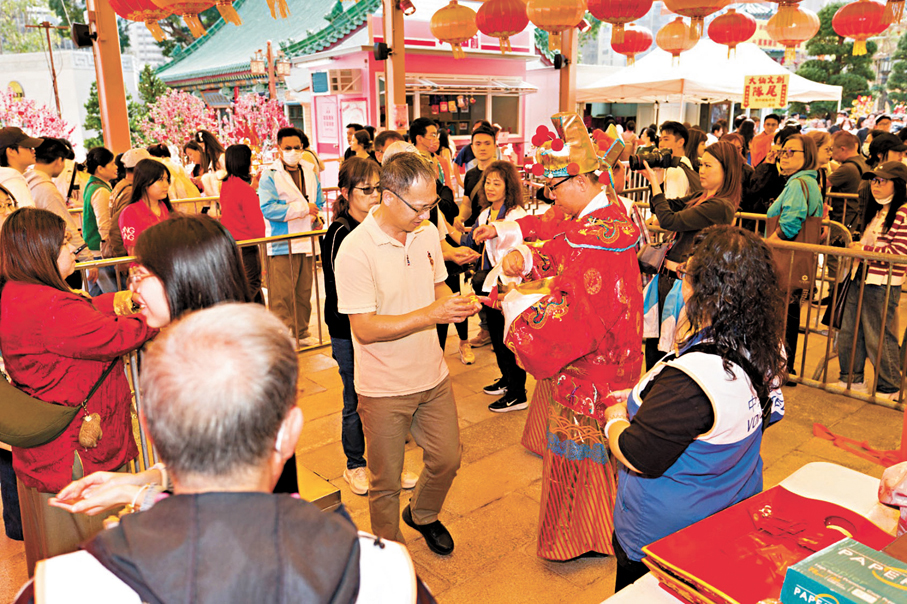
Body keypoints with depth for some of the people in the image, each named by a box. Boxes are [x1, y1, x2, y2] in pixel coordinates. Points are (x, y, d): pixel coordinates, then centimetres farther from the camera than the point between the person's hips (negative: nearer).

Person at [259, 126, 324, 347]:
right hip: (281, 245, -6)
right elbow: (268, 208, -17)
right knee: (281, 296, -6)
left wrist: (317, 219, -1)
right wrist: (304, 209, -15)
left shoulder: (310, 173, 14)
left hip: (306, 243, 6)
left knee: (304, 293, 14)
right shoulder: (269, 175, -5)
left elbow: (318, 202, 22)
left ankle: (301, 332, 26)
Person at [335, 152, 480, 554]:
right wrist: (430, 314, -29)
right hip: (383, 389, -6)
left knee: (447, 459, 18)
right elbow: (364, 328, -23)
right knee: (386, 482, 10)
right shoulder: (355, 250, -22)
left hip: (432, 376, 6)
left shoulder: (427, 233, -1)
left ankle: (423, 516, 49)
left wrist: (455, 304, -9)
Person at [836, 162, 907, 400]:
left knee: (878, 338, 1)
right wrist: (857, 245, 11)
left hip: (883, 286, -9)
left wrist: (864, 250, -14)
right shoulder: (876, 210, 16)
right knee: (849, 332, 13)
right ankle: (852, 379, 27)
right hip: (861, 279, 9)